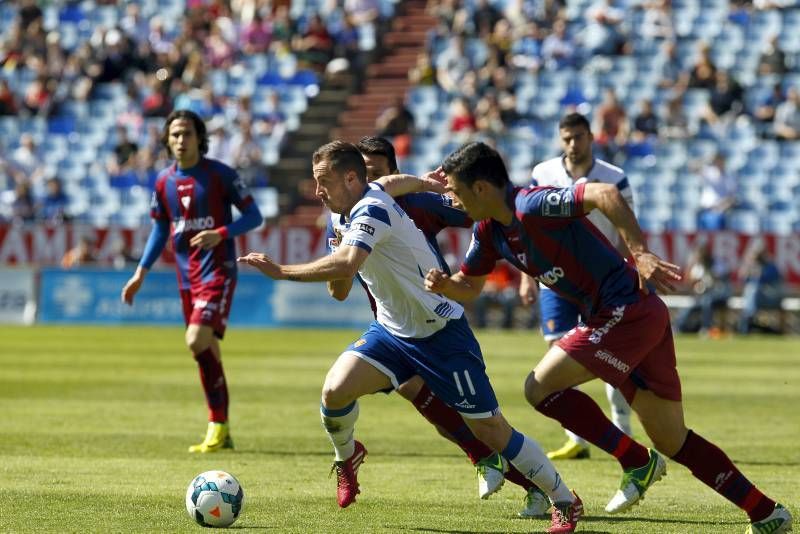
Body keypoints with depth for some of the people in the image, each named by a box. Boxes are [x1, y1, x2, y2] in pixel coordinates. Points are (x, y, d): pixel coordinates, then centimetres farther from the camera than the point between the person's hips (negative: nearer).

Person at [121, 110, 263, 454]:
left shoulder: (220, 174, -7)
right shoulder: (164, 182, 8)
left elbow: (253, 216, -5)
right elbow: (160, 229, 19)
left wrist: (220, 234, -21)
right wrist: (140, 274, 14)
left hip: (217, 270, -6)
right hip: (186, 276, 6)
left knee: (197, 341, -21)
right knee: (207, 351, 9)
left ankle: (217, 425, -12)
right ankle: (221, 433, 17)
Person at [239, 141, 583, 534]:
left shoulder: (373, 210, -25)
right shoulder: (372, 192, 1)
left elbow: (345, 266, -42)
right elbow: (392, 182, 26)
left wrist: (280, 271, -41)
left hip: (441, 335, -8)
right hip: (392, 332, 8)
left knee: (491, 431, -6)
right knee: (335, 390, -15)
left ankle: (564, 501, 9)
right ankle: (347, 457, 16)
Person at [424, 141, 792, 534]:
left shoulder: (531, 206, -19)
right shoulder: (490, 232, 10)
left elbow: (606, 194, -30)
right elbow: (468, 286, 21)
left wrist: (640, 253, -35)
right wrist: (443, 284, -2)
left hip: (625, 310, -10)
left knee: (540, 387, -9)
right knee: (673, 441, 12)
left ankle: (636, 461, -2)